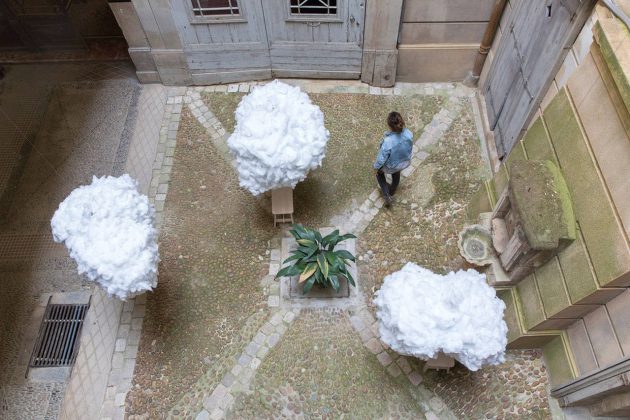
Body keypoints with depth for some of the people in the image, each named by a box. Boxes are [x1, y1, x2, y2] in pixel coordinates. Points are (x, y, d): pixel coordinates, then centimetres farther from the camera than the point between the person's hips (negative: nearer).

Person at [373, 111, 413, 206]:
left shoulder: (388, 142, -43)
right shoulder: (408, 134, -29)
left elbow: (381, 158, -26)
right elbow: (410, 148, -7)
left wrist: (376, 166, -5)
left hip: (391, 166, -4)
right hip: (405, 162, 4)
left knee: (379, 173, 31)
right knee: (396, 173, 38)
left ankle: (387, 196, 32)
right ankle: (392, 190, 65)